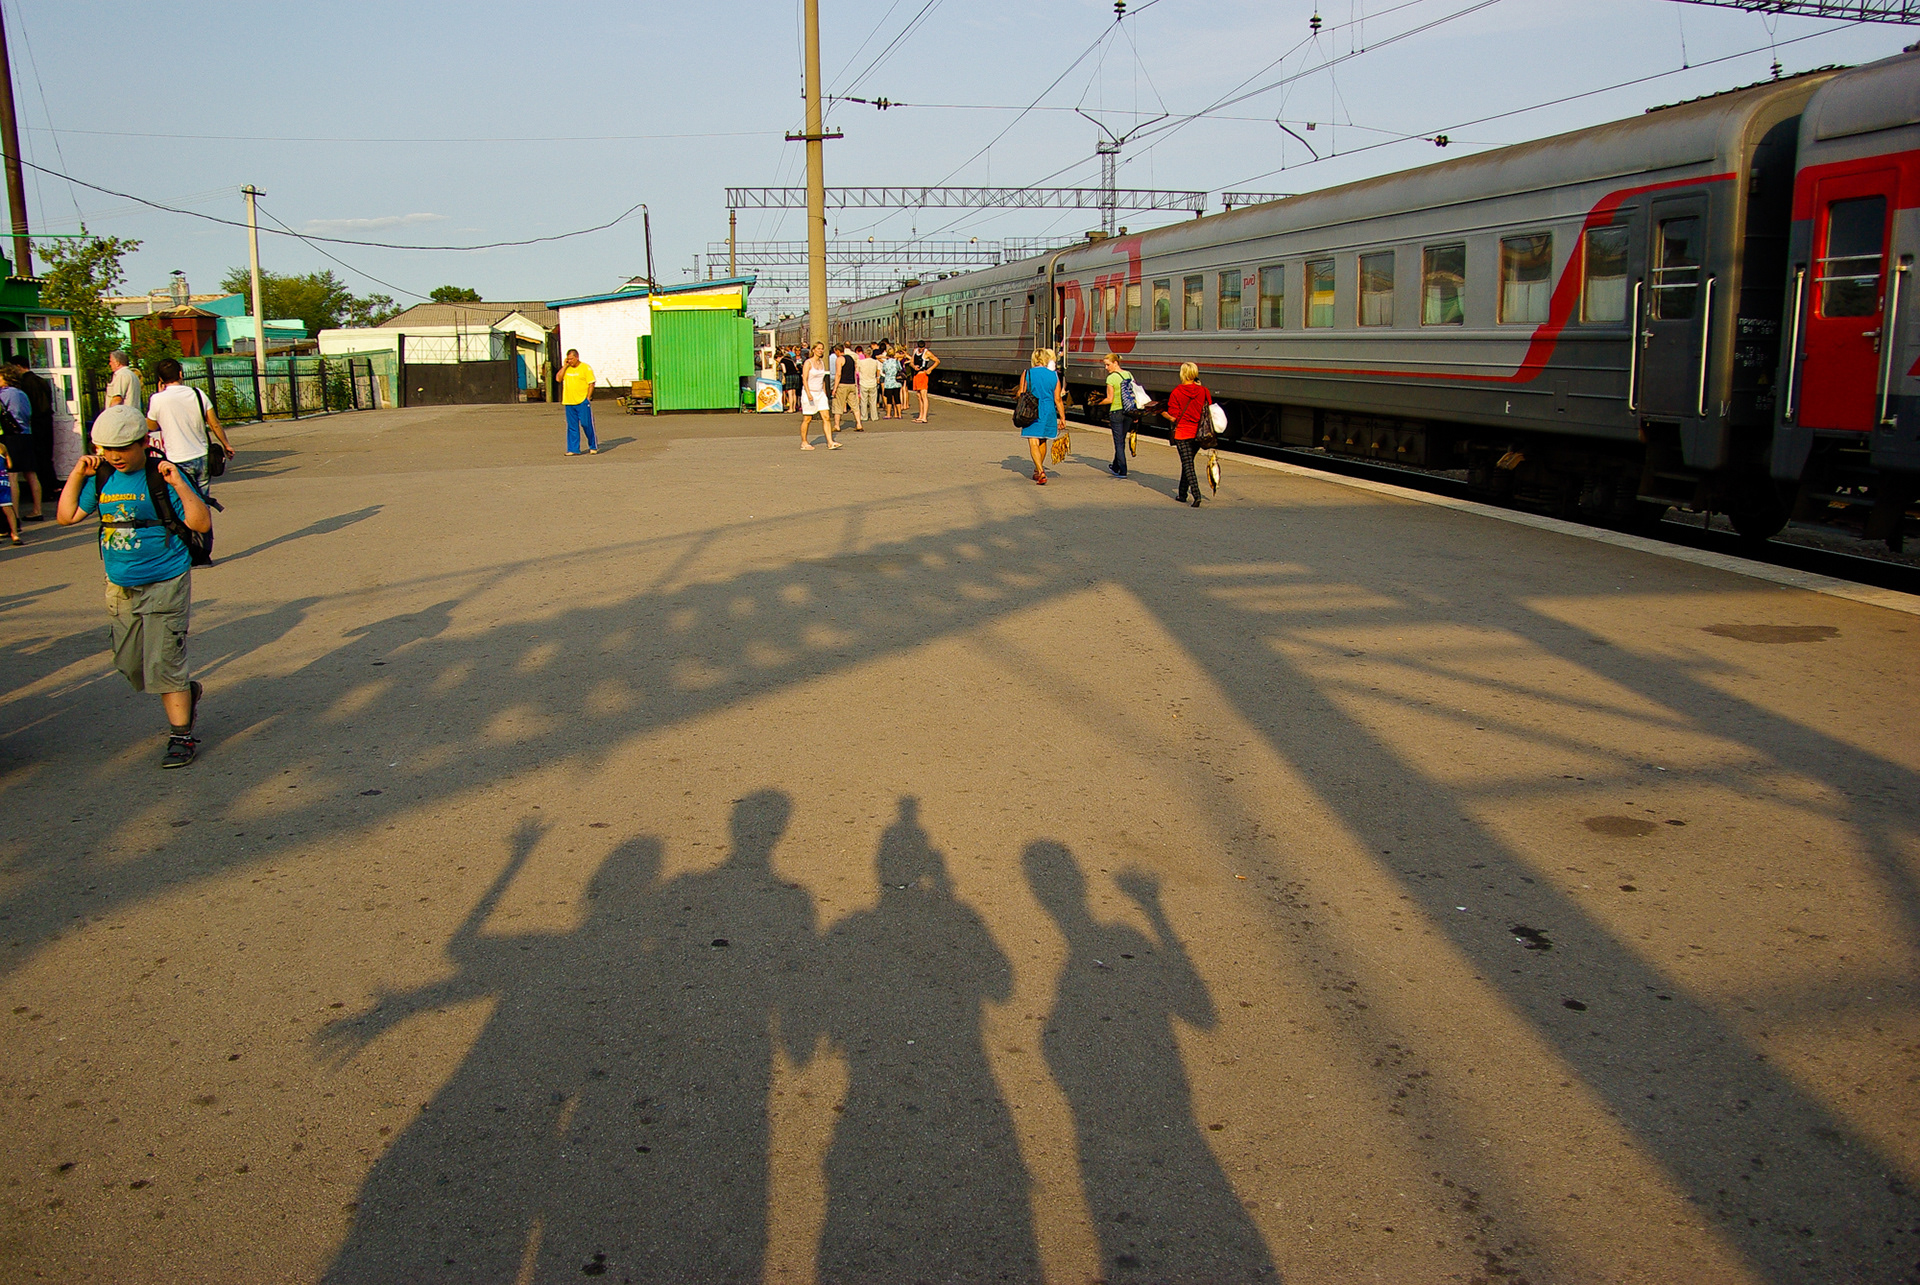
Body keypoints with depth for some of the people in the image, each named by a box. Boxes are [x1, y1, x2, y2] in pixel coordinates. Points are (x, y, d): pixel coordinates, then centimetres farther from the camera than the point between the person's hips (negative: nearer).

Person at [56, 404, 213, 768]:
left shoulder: (163, 478, -12)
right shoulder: (102, 479, 5)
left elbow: (202, 524, -17)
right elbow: (66, 516, 13)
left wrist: (179, 484, -26)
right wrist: (76, 475, 5)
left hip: (165, 585, -7)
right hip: (121, 588, 7)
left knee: (163, 662, -7)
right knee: (130, 663, 15)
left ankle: (181, 736, 3)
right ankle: (186, 693, 38)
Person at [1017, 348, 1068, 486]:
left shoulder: (1027, 374, -4)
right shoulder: (1054, 376, 1)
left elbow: (1021, 394, -2)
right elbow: (1058, 399, 1)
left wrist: (1016, 398, 22)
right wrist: (1062, 418, 7)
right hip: (1048, 412, 3)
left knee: (1034, 443, -5)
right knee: (1042, 442, 20)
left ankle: (1041, 472, -22)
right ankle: (1037, 471, 32)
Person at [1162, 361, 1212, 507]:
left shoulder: (1176, 393, -12)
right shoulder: (1204, 391, -2)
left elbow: (1173, 417, -11)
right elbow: (1209, 412, 3)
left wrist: (1160, 411, 5)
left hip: (1182, 434, -4)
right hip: (1198, 434, 4)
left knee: (1187, 465, -4)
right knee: (1188, 463, 19)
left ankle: (1196, 494, -20)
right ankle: (1182, 494, 28)